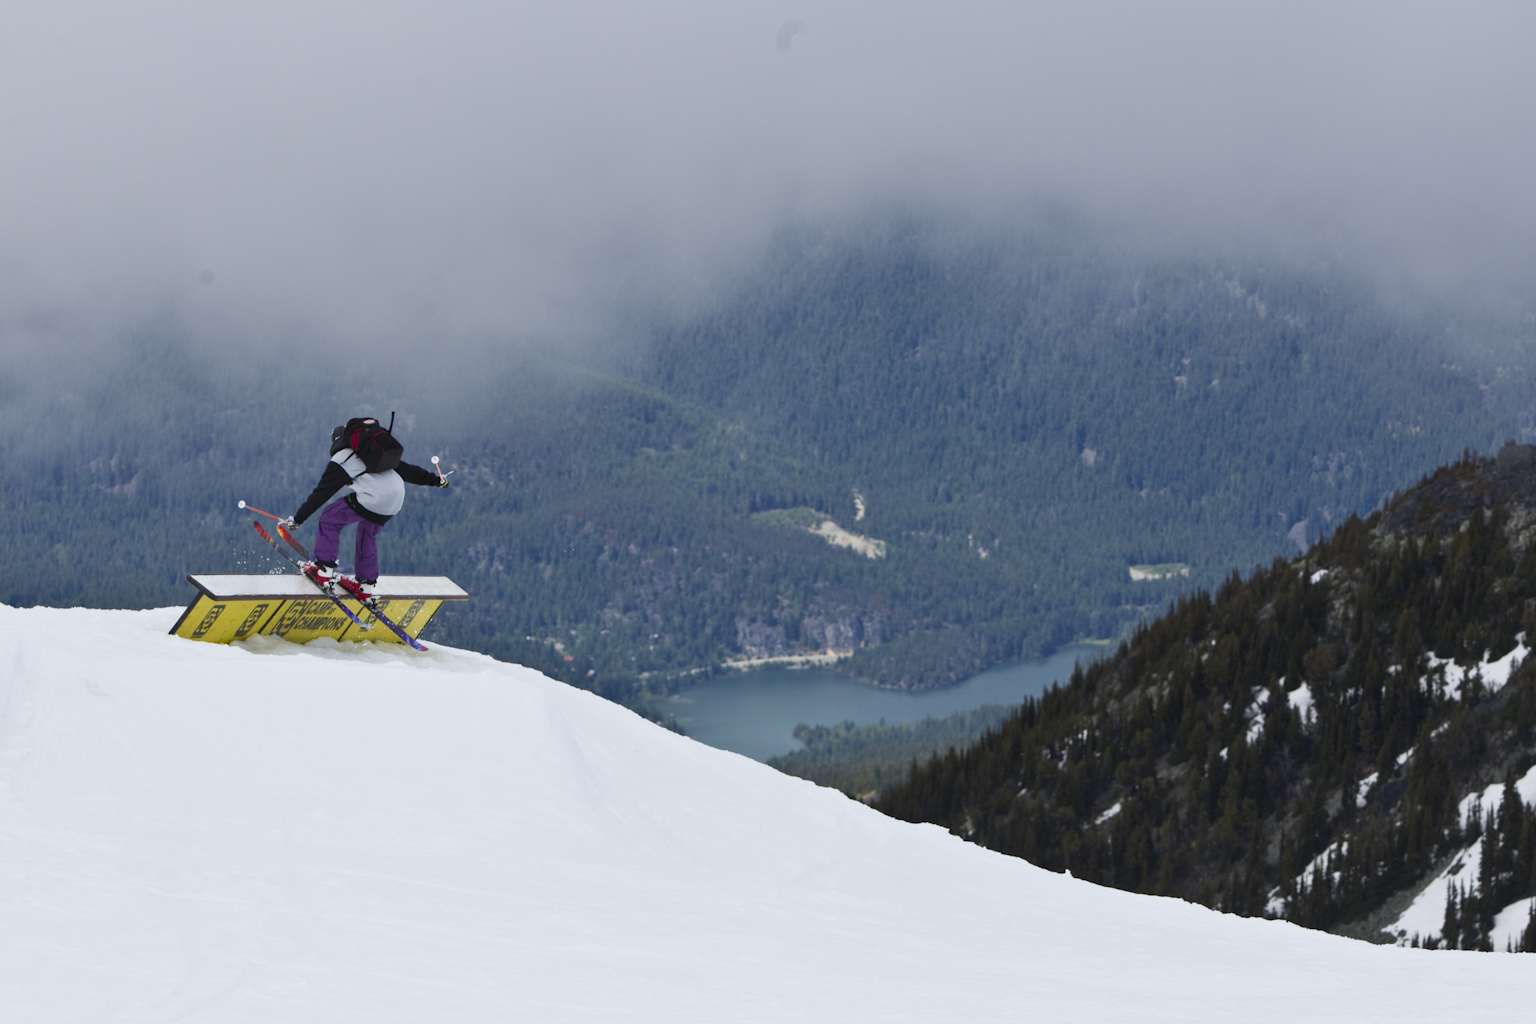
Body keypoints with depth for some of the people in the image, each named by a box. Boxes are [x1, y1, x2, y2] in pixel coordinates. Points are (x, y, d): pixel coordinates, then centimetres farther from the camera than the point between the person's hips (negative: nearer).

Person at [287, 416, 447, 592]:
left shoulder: (340, 461, 8)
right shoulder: (373, 454, 28)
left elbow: (321, 493, 5)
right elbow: (404, 469, 32)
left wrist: (298, 518, 9)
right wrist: (434, 479, 41)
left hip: (371, 499, -7)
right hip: (397, 500, 7)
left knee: (330, 518, 9)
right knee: (368, 532, 29)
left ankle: (324, 570, 5)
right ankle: (367, 581, 33)